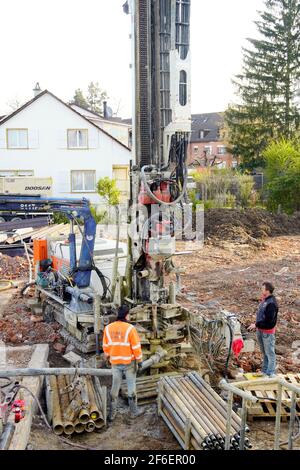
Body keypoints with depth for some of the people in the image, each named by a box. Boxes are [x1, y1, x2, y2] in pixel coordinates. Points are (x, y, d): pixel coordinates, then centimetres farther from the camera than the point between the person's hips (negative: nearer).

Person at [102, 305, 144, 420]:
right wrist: (139, 360, -3)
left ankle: (112, 413, 23)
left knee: (115, 386, 15)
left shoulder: (108, 328, -5)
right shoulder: (130, 328, -18)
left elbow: (105, 346, 4)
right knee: (131, 385, 12)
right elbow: (136, 347, -14)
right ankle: (134, 411, 23)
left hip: (115, 362, 4)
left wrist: (108, 357, 18)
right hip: (129, 362, -3)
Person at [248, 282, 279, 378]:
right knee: (264, 352, 20)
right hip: (260, 330, 9)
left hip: (268, 332, -9)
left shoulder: (271, 303, -24)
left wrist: (256, 325, -20)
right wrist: (256, 326, 12)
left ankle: (271, 374, 14)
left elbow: (268, 320, -26)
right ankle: (265, 371, 33)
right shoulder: (264, 300, 6)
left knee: (270, 353, 3)